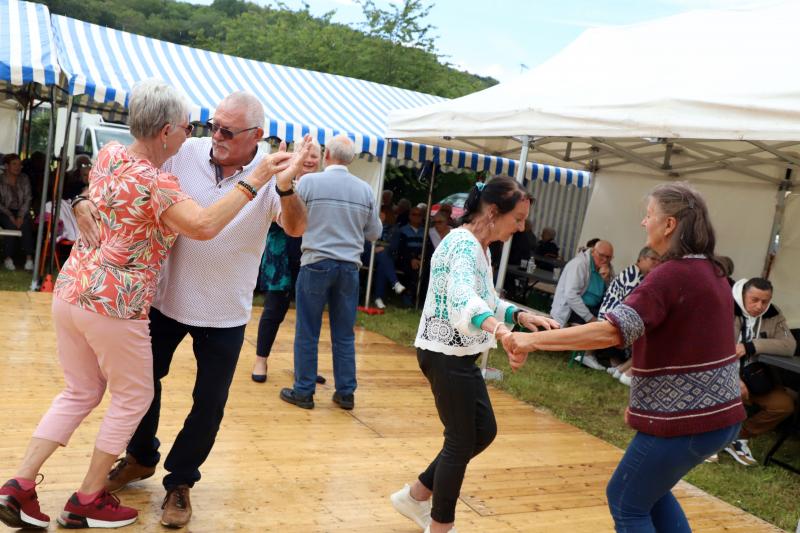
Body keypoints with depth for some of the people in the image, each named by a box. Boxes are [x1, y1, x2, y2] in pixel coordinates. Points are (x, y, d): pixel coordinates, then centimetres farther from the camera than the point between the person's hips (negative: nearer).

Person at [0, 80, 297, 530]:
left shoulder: (109, 154, 4)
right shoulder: (155, 182, -20)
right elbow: (205, 226, -36)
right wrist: (257, 179, -32)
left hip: (71, 291, 8)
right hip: (114, 306, -8)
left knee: (80, 393, 21)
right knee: (134, 397, 12)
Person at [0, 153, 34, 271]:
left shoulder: (24, 179, 5)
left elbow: (28, 199, -1)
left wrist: (21, 216, -15)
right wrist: (10, 216, -18)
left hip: (21, 211, 2)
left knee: (25, 224, -31)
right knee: (11, 225, -33)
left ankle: (29, 258, -36)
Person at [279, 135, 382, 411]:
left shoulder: (309, 181, -7)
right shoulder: (365, 189, 1)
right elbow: (374, 233, 9)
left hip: (316, 263, -3)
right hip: (349, 266, 3)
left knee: (307, 332, 6)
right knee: (344, 334, 11)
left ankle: (303, 391, 12)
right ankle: (345, 393, 17)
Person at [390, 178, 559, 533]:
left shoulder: (479, 247, 10)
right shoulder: (464, 245, -22)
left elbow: (485, 302, 17)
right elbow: (463, 298, -41)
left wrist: (520, 316, 0)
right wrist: (502, 331, -58)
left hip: (457, 355, 10)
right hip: (447, 356, -10)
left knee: (483, 431, 19)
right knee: (462, 440, 3)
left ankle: (416, 496, 31)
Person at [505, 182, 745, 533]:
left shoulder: (672, 274, -20)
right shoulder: (710, 271, 8)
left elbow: (613, 331, -34)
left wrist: (535, 339, -31)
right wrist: (643, 399, 18)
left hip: (685, 420, -9)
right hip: (719, 415, 9)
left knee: (627, 504, 10)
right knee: (649, 487, 27)